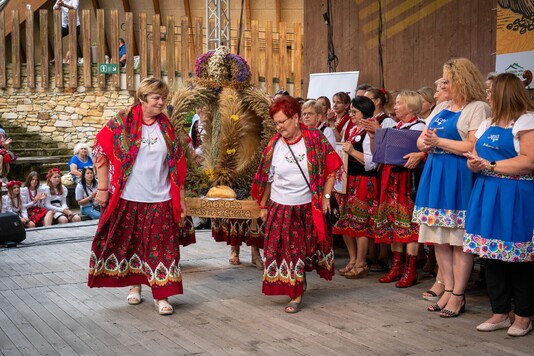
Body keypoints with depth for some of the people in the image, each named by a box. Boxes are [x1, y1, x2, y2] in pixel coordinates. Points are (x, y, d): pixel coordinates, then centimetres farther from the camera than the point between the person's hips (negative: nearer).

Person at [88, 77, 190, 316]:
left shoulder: (167, 127, 4)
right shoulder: (122, 122, -5)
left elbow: (177, 166, 6)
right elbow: (101, 151, -3)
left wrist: (181, 200, 5)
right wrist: (103, 187, -6)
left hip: (159, 200, 1)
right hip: (126, 198, -1)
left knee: (160, 246, 0)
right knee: (129, 243, 11)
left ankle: (161, 295, 8)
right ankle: (135, 285, 30)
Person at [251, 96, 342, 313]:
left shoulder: (315, 139, -7)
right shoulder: (274, 145, -2)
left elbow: (331, 168, 0)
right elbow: (267, 178, 5)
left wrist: (325, 196, -4)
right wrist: (263, 206, 8)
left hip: (308, 206, -1)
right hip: (281, 207, 1)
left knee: (308, 246, 5)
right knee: (283, 248, 0)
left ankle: (297, 290, 20)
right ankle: (296, 293, 17)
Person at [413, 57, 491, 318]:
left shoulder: (478, 108, -6)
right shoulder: (441, 108, 18)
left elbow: (474, 147, -17)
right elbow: (420, 141, 19)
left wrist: (439, 141, -13)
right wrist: (426, 143, -5)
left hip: (460, 178, -8)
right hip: (435, 176, 8)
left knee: (459, 239, -3)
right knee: (440, 238, 8)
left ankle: (458, 296, 5)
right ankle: (448, 290, 18)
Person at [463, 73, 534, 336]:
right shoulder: (487, 125, 19)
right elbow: (475, 157, 21)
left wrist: (490, 166, -15)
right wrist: (474, 164, -3)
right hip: (487, 195, 8)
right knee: (492, 255, 8)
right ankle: (500, 313, 18)